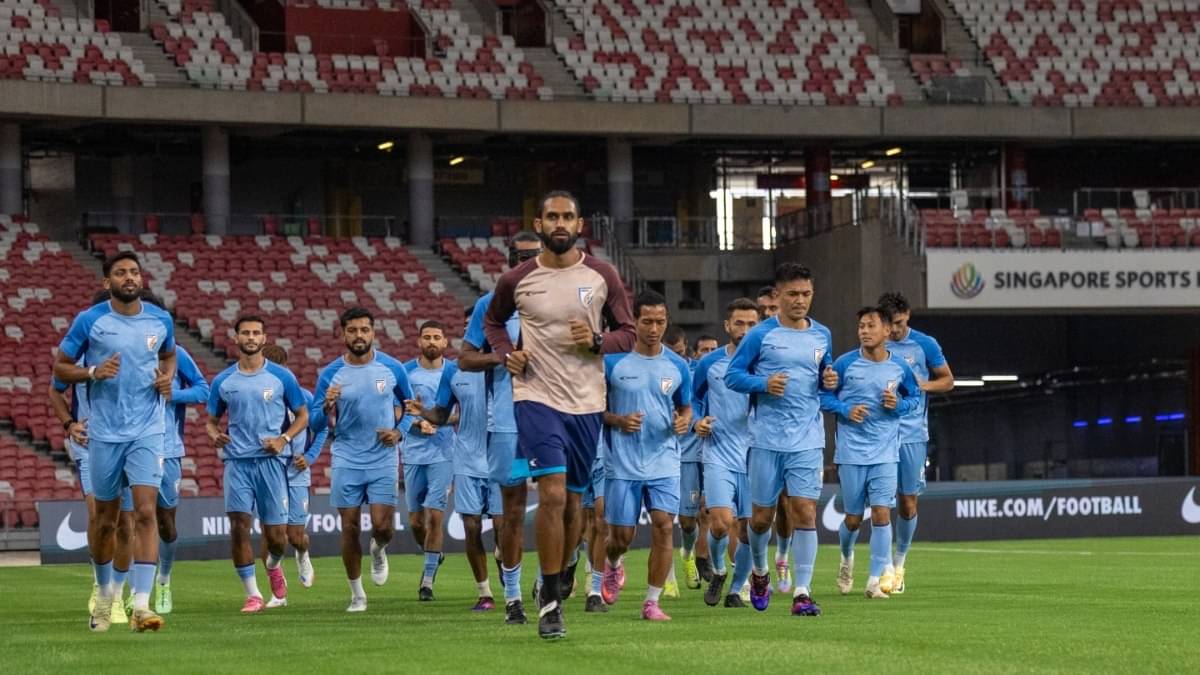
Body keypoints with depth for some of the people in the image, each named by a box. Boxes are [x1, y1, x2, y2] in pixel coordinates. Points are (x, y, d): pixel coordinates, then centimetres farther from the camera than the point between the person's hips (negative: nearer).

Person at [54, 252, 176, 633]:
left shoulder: (160, 320, 4)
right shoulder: (89, 320, -4)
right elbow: (60, 369, 1)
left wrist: (167, 377, 1)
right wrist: (94, 372, -17)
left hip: (147, 433, 1)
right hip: (104, 433, -1)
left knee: (146, 512, -14)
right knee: (106, 520, 9)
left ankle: (141, 606, -18)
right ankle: (105, 595, 32)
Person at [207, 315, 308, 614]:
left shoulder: (281, 377, 3)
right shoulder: (223, 381, 7)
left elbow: (302, 415, 10)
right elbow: (211, 420, 17)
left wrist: (284, 439, -7)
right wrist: (215, 435, -6)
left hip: (270, 461, -1)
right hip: (237, 462, 1)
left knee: (276, 534, 0)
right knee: (239, 526, -12)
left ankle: (274, 565, 36)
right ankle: (252, 595, -3)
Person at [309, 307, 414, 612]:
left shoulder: (392, 368, -2)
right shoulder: (330, 374, -3)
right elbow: (314, 424, -1)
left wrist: (400, 431, -6)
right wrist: (327, 407, -22)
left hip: (383, 459, 0)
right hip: (346, 461, 0)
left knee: (382, 526, -10)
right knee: (350, 528, 1)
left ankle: (379, 549, 27)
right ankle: (357, 594, 16)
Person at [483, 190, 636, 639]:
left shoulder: (603, 277, 2)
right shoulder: (517, 280, 1)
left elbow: (627, 333, 8)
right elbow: (493, 321, 19)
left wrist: (597, 341, -12)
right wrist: (507, 354, 0)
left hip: (587, 402, 2)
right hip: (537, 396, -2)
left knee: (572, 502, 10)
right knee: (552, 494, -16)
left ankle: (558, 582, 33)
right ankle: (551, 602, -9)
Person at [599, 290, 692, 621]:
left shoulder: (677, 366, 3)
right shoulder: (612, 361, -5)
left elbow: (686, 407, 16)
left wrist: (684, 421, -7)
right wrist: (618, 420, -15)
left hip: (664, 463, 2)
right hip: (622, 465, -2)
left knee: (663, 526, -10)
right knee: (622, 535, 2)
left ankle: (652, 602, 0)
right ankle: (611, 566, 39)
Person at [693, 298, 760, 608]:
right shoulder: (709, 363, 3)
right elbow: (694, 398, 17)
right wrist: (697, 421, -1)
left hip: (755, 457, 1)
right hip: (719, 455, -1)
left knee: (748, 531, 2)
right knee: (721, 522, -17)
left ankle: (735, 589, 24)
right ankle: (718, 572, 14)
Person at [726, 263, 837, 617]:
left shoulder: (822, 335, 9)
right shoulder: (760, 335, -3)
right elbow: (732, 375, -1)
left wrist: (829, 381, 0)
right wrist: (764, 383, -17)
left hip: (808, 440, 2)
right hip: (767, 438, -2)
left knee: (805, 511, -9)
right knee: (762, 515, 7)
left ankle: (802, 593, -8)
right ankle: (760, 571, 36)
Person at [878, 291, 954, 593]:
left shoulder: (925, 345, 1)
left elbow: (948, 380, 9)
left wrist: (924, 385, -10)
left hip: (913, 434, 0)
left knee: (908, 503, 5)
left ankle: (900, 562, 24)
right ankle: (886, 567, -9)